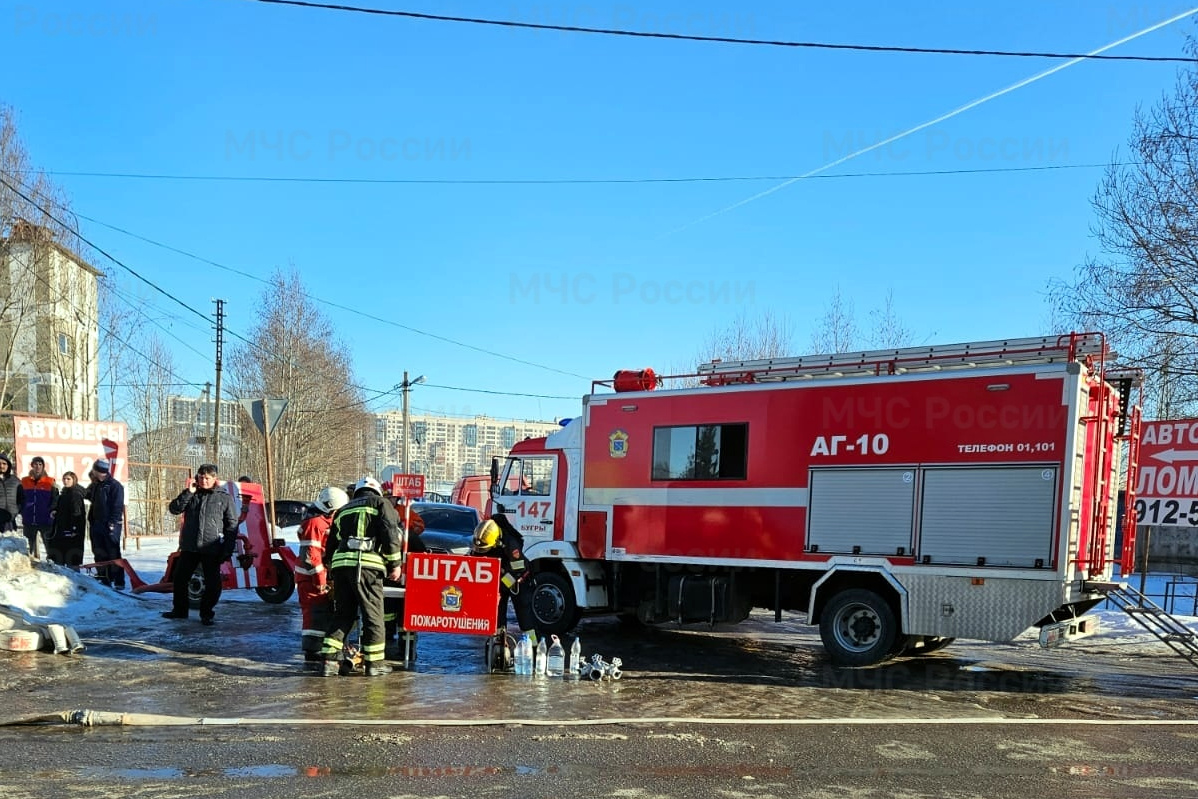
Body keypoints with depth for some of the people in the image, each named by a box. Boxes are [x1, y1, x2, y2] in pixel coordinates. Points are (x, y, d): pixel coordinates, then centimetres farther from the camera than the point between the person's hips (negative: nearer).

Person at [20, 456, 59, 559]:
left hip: (45, 520, -3)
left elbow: (55, 499, 0)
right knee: (31, 546, 11)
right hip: (29, 520, 3)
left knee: (48, 545, -2)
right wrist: (21, 512, 2)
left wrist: (52, 510, -14)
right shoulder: (24, 481, 7)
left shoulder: (50, 482, 1)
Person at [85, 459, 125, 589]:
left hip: (111, 525, -7)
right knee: (99, 553, 8)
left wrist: (113, 522, -18)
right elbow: (93, 502, 24)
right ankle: (104, 579, 16)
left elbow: (118, 506, -12)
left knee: (113, 553, -9)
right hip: (97, 524, 7)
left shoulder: (115, 485, -7)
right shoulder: (94, 486, 15)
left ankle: (119, 582, -9)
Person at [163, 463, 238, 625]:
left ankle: (207, 614, 14)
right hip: (189, 547, 4)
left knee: (212, 583, -1)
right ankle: (180, 610, 27)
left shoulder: (224, 497, -1)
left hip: (211, 549, -3)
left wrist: (228, 550, -8)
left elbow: (232, 525, -2)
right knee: (179, 578, 11)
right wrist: (188, 493, -10)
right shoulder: (191, 495, 10)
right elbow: (174, 509, 0)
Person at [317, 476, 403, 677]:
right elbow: (390, 534, -3)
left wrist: (329, 563, 33)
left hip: (340, 563, 6)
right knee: (373, 614, 3)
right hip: (366, 564, -5)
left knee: (342, 614, 12)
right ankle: (374, 662, 7)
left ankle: (329, 660, 6)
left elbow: (332, 542, 26)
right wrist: (394, 564, -1)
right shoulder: (381, 504, 10)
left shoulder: (344, 510, 27)